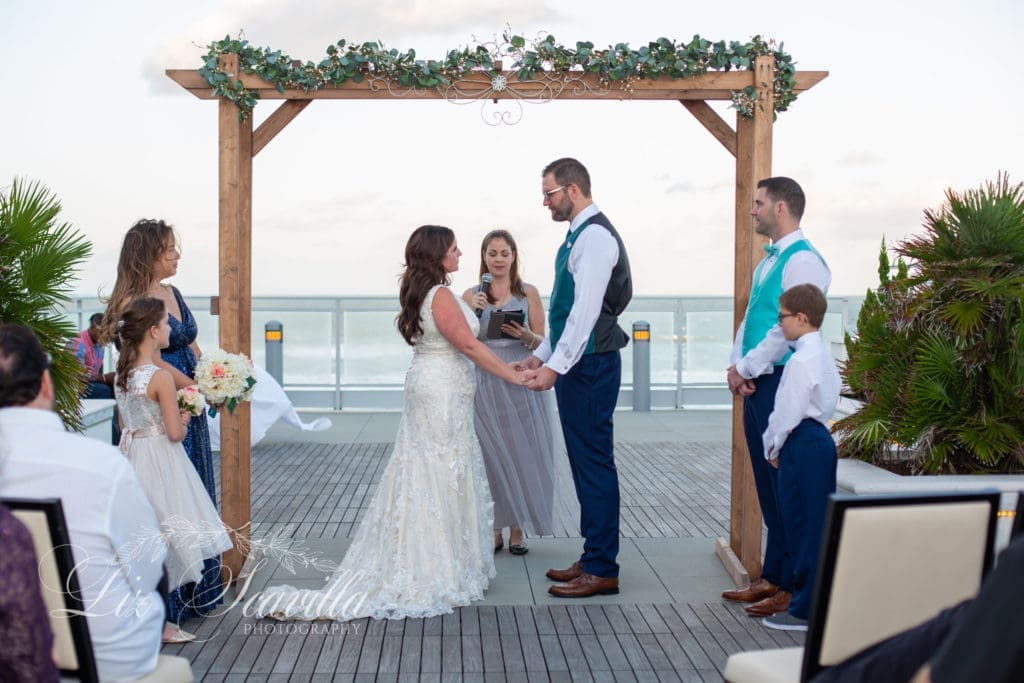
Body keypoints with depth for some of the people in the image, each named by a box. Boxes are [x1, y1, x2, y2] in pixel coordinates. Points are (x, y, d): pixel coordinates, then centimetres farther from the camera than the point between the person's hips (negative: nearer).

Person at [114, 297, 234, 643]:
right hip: (159, 459, -8)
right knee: (161, 538, 1)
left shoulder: (122, 373, 4)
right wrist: (183, 420, 3)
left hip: (131, 455, 8)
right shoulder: (161, 377, -19)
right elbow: (175, 432, -18)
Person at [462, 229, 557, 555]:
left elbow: (542, 342, 5)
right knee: (490, 457, 2)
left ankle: (517, 530, 13)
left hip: (522, 384, 0)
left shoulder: (528, 293, 5)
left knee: (522, 454, 2)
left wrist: (525, 335, -15)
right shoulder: (471, 295, 6)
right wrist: (472, 312, -12)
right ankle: (495, 530, 13)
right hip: (485, 385, 0)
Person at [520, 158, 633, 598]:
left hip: (591, 365, -10)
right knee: (584, 462, 14)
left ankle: (602, 570, 2)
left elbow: (587, 309, -22)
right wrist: (541, 355, 20)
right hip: (575, 363, 10)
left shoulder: (595, 236, -14)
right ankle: (593, 557, 23)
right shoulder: (577, 236, 16)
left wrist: (555, 366, -23)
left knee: (594, 463, -5)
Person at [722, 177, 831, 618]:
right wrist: (736, 366, 3)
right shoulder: (767, 262, 18)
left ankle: (793, 588, 4)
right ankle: (771, 578, 22)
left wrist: (747, 368, -12)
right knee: (768, 486, 13)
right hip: (756, 384, 9)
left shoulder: (803, 260, -12)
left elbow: (789, 327, -19)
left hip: (782, 383, -9)